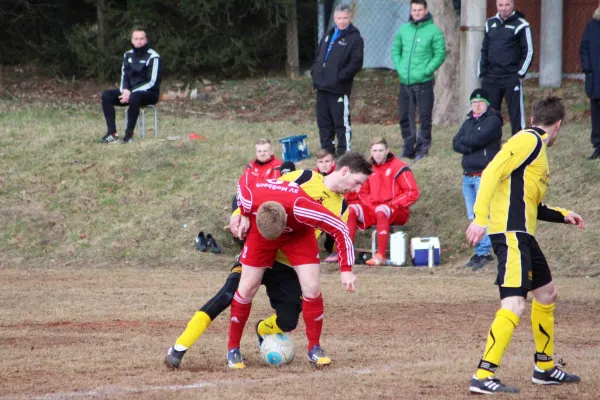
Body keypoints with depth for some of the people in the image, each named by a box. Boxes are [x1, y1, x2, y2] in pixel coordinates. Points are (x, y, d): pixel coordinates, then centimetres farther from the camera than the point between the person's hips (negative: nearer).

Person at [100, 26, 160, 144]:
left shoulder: (153, 57, -10)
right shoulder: (128, 55, 9)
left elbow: (152, 82, -16)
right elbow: (124, 77, 11)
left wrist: (131, 93, -23)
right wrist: (125, 90, -13)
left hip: (149, 93, -6)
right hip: (130, 91, 6)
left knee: (135, 97, -40)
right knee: (106, 95, -16)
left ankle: (129, 134, -35)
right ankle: (111, 133, -22)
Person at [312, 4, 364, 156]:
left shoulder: (355, 38, -6)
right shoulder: (329, 35, 18)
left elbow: (356, 63, -14)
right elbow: (318, 55, 26)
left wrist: (340, 77, -19)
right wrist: (315, 72, 10)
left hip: (339, 88, -7)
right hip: (322, 86, 7)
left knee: (341, 122, -4)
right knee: (323, 121, 12)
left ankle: (344, 153, 2)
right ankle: (327, 151, 22)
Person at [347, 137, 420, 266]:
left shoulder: (398, 167, -8)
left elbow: (413, 192, -12)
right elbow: (363, 191, 21)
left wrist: (392, 204, -16)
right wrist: (369, 203, -1)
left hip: (398, 212, -6)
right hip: (373, 208, 6)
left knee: (381, 211, -38)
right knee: (351, 210, -13)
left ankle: (381, 256, -44)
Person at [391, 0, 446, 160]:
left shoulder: (434, 31, -5)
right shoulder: (403, 30, 9)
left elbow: (440, 54, -6)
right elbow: (395, 50, 16)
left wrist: (427, 71, -13)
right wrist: (400, 67, 2)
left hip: (424, 82, -5)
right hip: (405, 82, 5)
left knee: (424, 117, -4)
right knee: (405, 118, 10)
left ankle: (422, 149, 3)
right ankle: (409, 148, 20)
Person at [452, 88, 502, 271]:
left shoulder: (493, 121, -5)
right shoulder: (468, 122, 18)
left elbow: (478, 139, -18)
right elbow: (456, 144, 6)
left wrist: (465, 141, 1)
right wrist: (471, 147, -12)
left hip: (485, 176, -8)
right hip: (468, 176, 8)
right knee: (473, 217, 9)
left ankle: (484, 252, -16)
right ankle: (480, 252, 14)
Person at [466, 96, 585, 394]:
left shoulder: (535, 146, 23)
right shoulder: (529, 140, -7)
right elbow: (492, 173, -20)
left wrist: (563, 216, 38)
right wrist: (480, 218, -28)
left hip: (523, 235, 11)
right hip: (511, 233, -11)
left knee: (547, 293, 22)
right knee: (515, 304, -19)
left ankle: (545, 368, 34)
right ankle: (483, 376, -24)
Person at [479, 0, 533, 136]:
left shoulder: (521, 25, -3)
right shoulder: (490, 24, 13)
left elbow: (528, 52, -4)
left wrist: (520, 74, -9)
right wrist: (482, 73, 11)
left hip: (512, 79, -5)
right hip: (491, 79, 5)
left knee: (516, 114, -5)